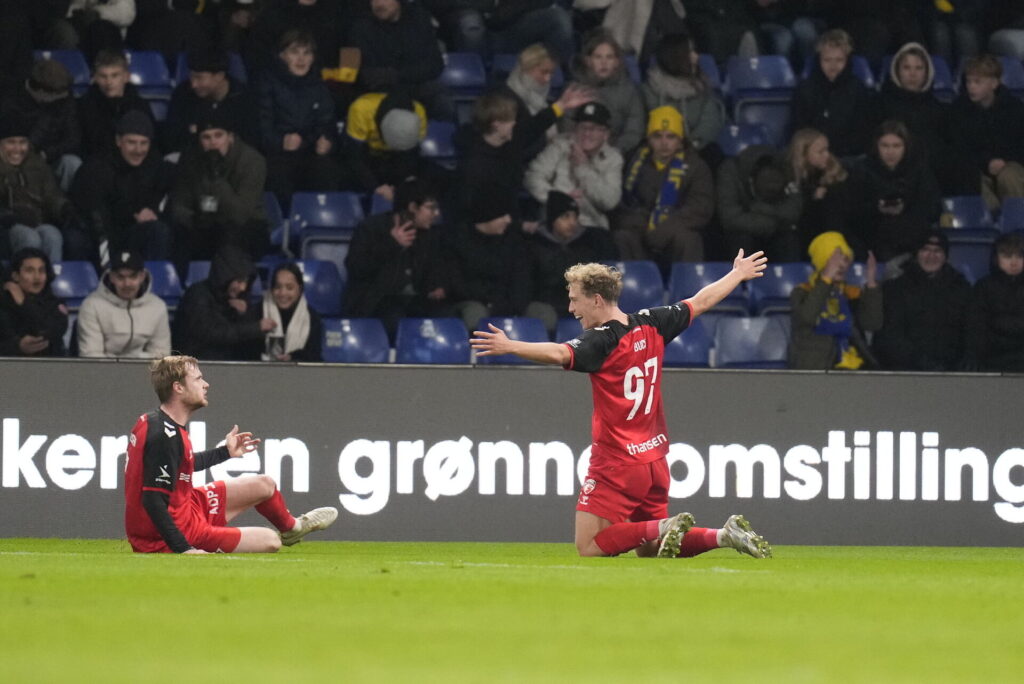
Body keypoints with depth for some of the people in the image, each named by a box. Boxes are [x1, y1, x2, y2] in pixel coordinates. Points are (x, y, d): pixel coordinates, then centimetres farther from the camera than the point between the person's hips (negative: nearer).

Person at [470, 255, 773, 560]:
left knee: (589, 547, -6)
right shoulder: (651, 324, 6)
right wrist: (738, 274, 35)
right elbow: (701, 302, 20)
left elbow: (560, 353, -35)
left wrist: (509, 346, -43)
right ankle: (724, 535, 0)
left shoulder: (601, 341, -16)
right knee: (649, 550, 17)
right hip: (654, 462, 8)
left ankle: (665, 528, -18)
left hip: (617, 463, -8)